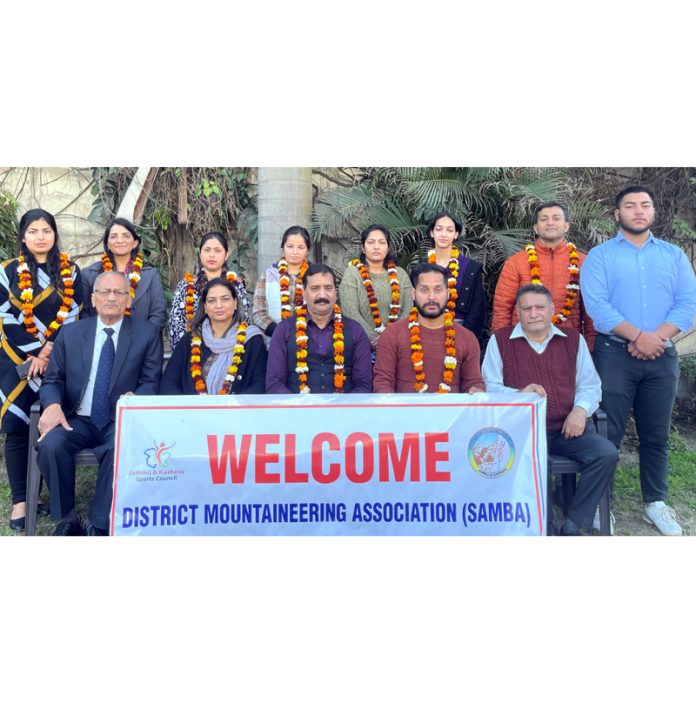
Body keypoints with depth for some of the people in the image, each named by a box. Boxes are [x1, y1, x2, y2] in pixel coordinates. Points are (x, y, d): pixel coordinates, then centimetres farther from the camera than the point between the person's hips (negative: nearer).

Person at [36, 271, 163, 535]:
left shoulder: (147, 333, 4)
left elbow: (151, 383, 0)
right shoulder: (71, 333, 11)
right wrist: (53, 405, -14)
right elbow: (52, 380, 9)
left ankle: (98, 525, -13)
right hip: (77, 420, 3)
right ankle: (67, 517, -4)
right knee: (50, 443, -28)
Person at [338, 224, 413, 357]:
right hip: (364, 344, -2)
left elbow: (409, 309, 2)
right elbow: (351, 313, -8)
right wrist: (374, 339, -15)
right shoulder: (352, 274, 1)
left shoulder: (400, 274, 11)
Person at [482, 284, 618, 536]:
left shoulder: (573, 339, 17)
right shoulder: (500, 340, 8)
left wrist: (581, 409, -6)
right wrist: (519, 394, -18)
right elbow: (490, 387, 1)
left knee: (606, 453, -22)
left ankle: (573, 525, -7)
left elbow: (590, 384, 15)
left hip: (567, 429, 3)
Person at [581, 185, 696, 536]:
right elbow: (595, 303, -10)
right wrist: (637, 336, -17)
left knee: (656, 434, 11)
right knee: (608, 433, -1)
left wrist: (657, 337, -13)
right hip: (614, 353, -3)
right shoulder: (600, 255, 3)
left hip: (662, 356, 3)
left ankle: (655, 502, 25)